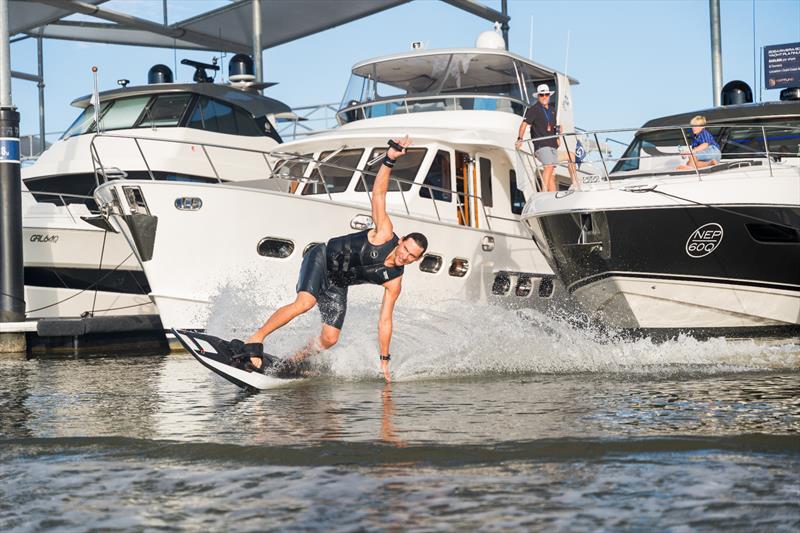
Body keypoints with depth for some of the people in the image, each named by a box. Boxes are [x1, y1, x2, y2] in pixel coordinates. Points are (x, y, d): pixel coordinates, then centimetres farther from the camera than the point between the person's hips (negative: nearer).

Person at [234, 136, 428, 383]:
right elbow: (379, 193, -25)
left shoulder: (394, 281, -9)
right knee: (305, 302, -32)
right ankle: (254, 341, -26)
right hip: (321, 258, -5)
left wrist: (384, 360, -6)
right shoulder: (385, 233, -20)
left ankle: (291, 363, 18)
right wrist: (390, 159, -38)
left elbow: (384, 321, -3)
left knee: (330, 339, -6)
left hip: (337, 285, 5)